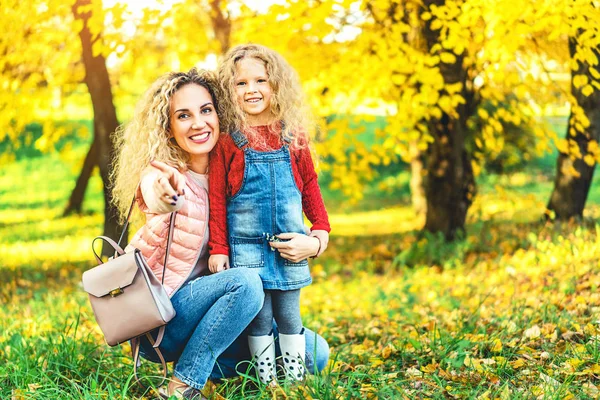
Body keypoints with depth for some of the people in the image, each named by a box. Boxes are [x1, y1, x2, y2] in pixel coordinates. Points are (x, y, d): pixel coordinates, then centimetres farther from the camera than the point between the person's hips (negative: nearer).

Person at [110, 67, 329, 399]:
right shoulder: (160, 173, -17)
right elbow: (156, 197, -41)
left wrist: (313, 243, -19)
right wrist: (167, 193, -66)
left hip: (204, 306, 6)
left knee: (315, 353, -4)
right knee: (245, 281, -31)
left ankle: (207, 366, 6)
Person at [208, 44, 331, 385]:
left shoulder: (293, 138, 4)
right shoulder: (227, 143, -3)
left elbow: (310, 187, 12)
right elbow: (217, 200, -2)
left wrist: (321, 230, 6)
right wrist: (218, 249, -4)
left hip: (289, 244, 2)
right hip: (246, 246, -2)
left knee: (289, 315, 8)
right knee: (259, 317, 2)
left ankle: (296, 382, 17)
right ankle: (268, 383, 12)